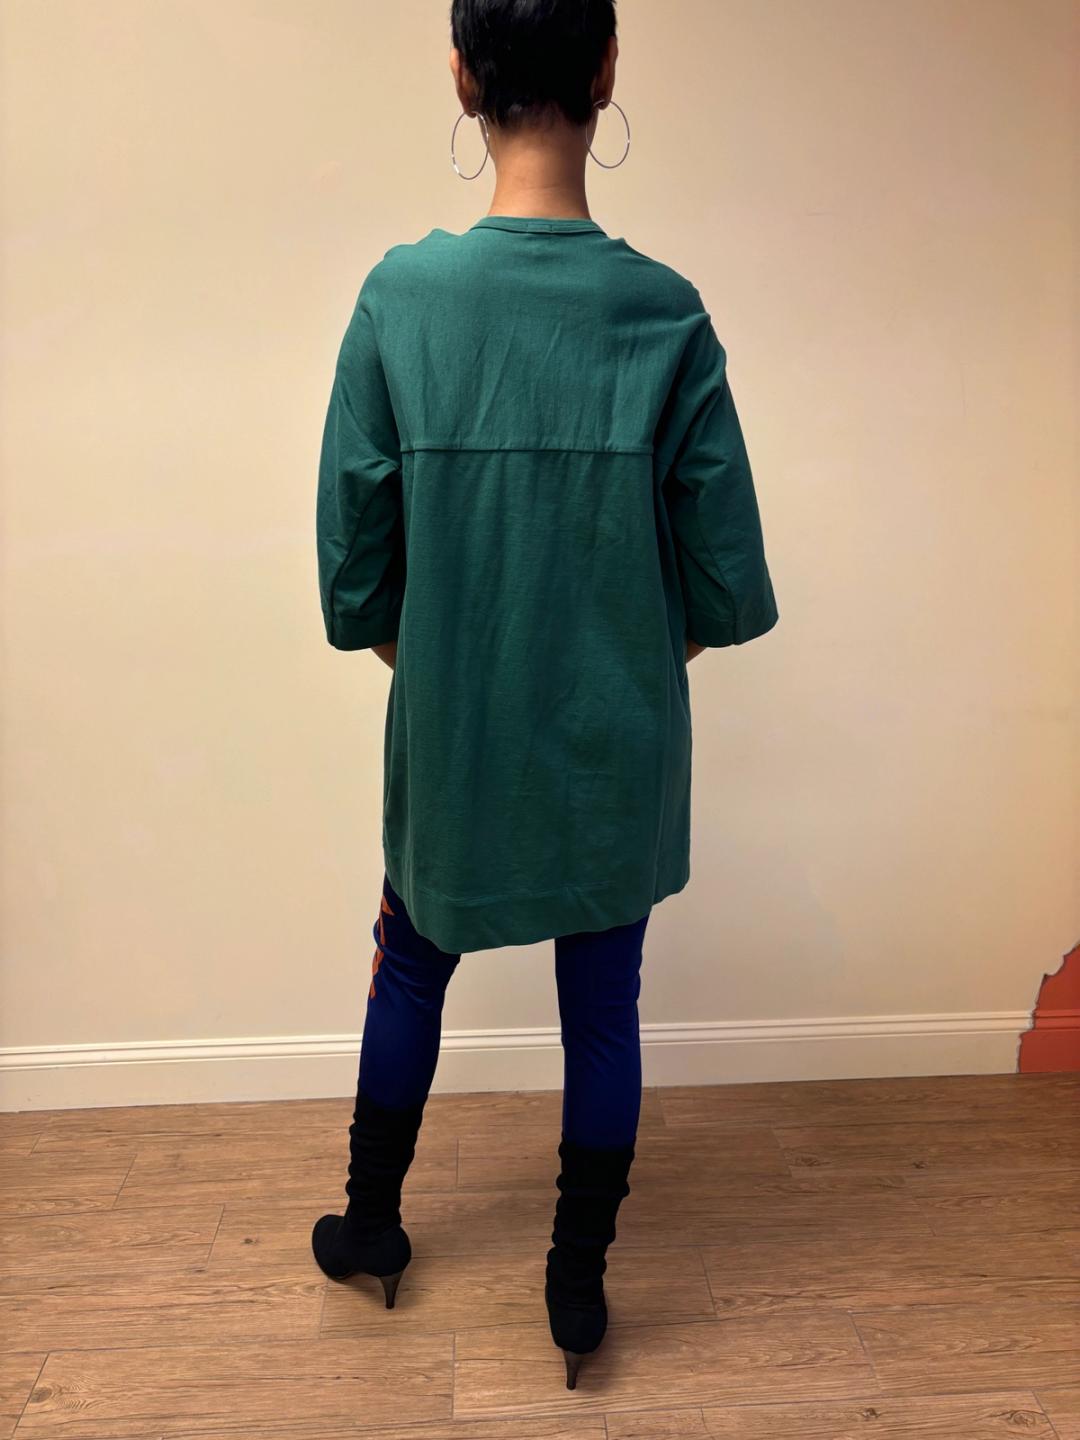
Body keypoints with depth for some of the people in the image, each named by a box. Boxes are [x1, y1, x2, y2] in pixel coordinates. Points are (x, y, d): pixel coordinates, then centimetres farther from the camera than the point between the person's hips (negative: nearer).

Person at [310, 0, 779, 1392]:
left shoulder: (400, 294, -11)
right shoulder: (666, 311, -11)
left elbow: (352, 539, -6)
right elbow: (728, 569, -8)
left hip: (452, 734, 1)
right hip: (618, 743, 0)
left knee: (412, 966, 23)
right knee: (603, 1003, 15)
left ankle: (372, 1224, 42)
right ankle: (579, 1282, 32)